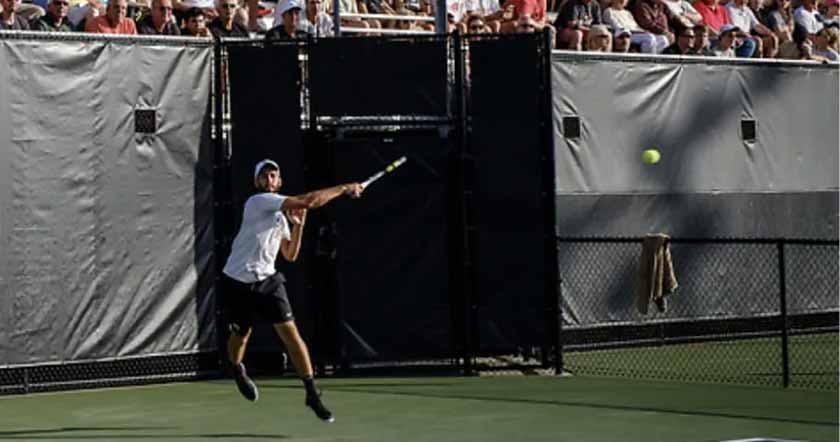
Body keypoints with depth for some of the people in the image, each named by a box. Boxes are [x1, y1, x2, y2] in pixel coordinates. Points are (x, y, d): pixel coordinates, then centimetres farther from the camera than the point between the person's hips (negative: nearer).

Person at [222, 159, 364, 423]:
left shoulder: (281, 215, 13)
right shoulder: (258, 202, -14)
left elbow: (290, 255, 14)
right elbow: (308, 201, -22)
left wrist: (298, 225, 2)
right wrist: (345, 189, -15)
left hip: (267, 280, 5)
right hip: (237, 282, -5)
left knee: (290, 332, -9)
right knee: (240, 335, 11)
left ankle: (312, 394, -7)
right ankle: (238, 373, 46)